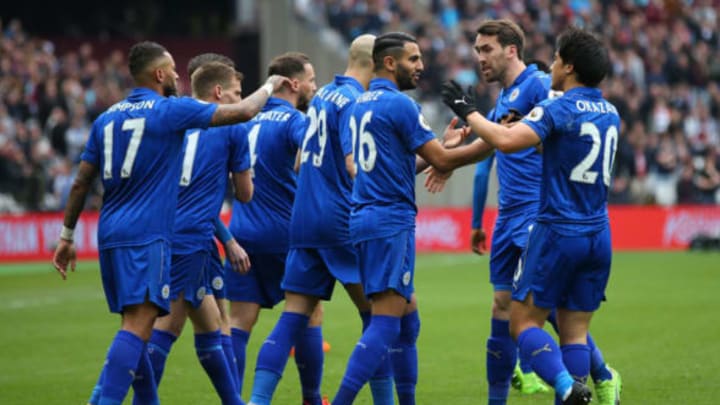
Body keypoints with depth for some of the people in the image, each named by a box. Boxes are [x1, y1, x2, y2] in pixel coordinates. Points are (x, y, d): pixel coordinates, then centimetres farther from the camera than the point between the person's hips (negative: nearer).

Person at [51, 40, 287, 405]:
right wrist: (270, 86, 17)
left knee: (135, 325, 15)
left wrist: (67, 236, 21)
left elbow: (81, 182, 14)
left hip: (110, 234, 8)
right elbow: (243, 112, -2)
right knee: (138, 325, -15)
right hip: (146, 235, -8)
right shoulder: (170, 110, -4)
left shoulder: (107, 118, 14)